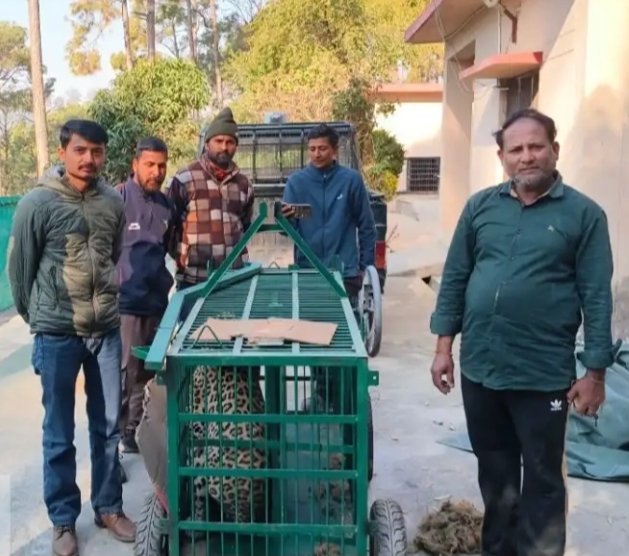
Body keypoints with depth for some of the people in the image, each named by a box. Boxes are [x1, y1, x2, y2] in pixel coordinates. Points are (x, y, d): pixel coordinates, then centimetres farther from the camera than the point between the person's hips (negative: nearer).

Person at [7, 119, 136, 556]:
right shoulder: (37, 203, -10)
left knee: (109, 427, 13)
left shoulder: (113, 202, 2)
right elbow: (19, 268, -1)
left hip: (107, 329, 4)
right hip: (57, 334, -3)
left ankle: (109, 508, 31)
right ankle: (63, 521, 25)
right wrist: (35, 318, 8)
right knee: (60, 435, 9)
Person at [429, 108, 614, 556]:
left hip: (543, 374, -3)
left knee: (543, 479, 10)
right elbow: (455, 277, 7)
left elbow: (597, 297, -6)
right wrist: (445, 345, 4)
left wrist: (595, 371, -8)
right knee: (494, 472, 20)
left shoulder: (583, 213, -5)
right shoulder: (480, 206, 4)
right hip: (478, 367, 4)